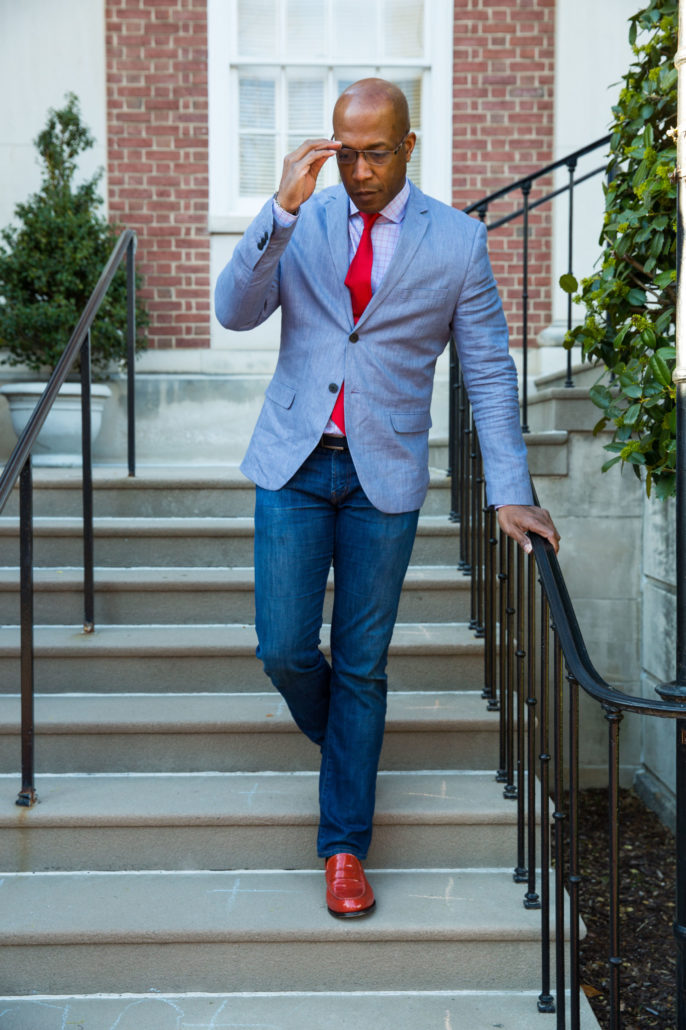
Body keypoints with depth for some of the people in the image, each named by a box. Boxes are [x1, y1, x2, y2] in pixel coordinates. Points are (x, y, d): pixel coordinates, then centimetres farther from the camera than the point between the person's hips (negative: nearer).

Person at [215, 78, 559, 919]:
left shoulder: (457, 240, -1)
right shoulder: (299, 224, 3)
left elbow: (489, 370, 0)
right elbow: (235, 312, -10)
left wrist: (510, 493, -6)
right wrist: (282, 207, -22)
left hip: (385, 473, -1)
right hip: (294, 462, 1)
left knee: (361, 667, 4)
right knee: (284, 649, -2)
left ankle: (346, 846, 18)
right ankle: (336, 737, 33)